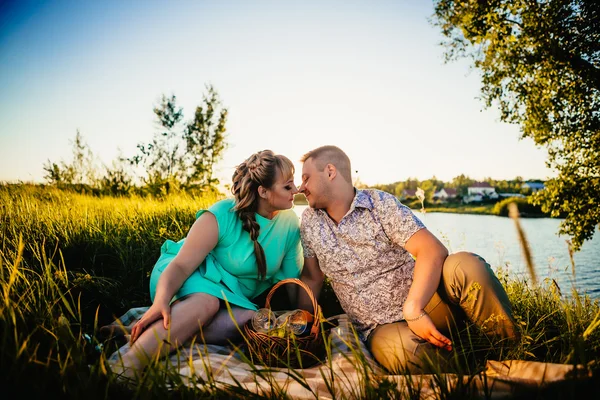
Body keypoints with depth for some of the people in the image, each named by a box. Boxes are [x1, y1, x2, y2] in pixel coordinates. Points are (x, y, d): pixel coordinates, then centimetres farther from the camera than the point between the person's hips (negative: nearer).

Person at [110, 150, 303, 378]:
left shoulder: (289, 224, -8)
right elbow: (181, 264, -27)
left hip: (234, 297, 5)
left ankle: (149, 333, -30)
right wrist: (161, 301, -45)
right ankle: (125, 368, -47)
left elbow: (292, 279, -2)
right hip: (191, 276, -4)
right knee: (206, 301, -40)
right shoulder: (222, 216, -22)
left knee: (249, 320, -32)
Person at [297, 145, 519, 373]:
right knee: (402, 351, -35)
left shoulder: (380, 203, -9)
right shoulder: (310, 221, 4)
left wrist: (414, 310, -32)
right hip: (380, 329, 2)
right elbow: (311, 278, 13)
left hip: (424, 304, -1)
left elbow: (433, 250, -20)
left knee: (464, 265, -31)